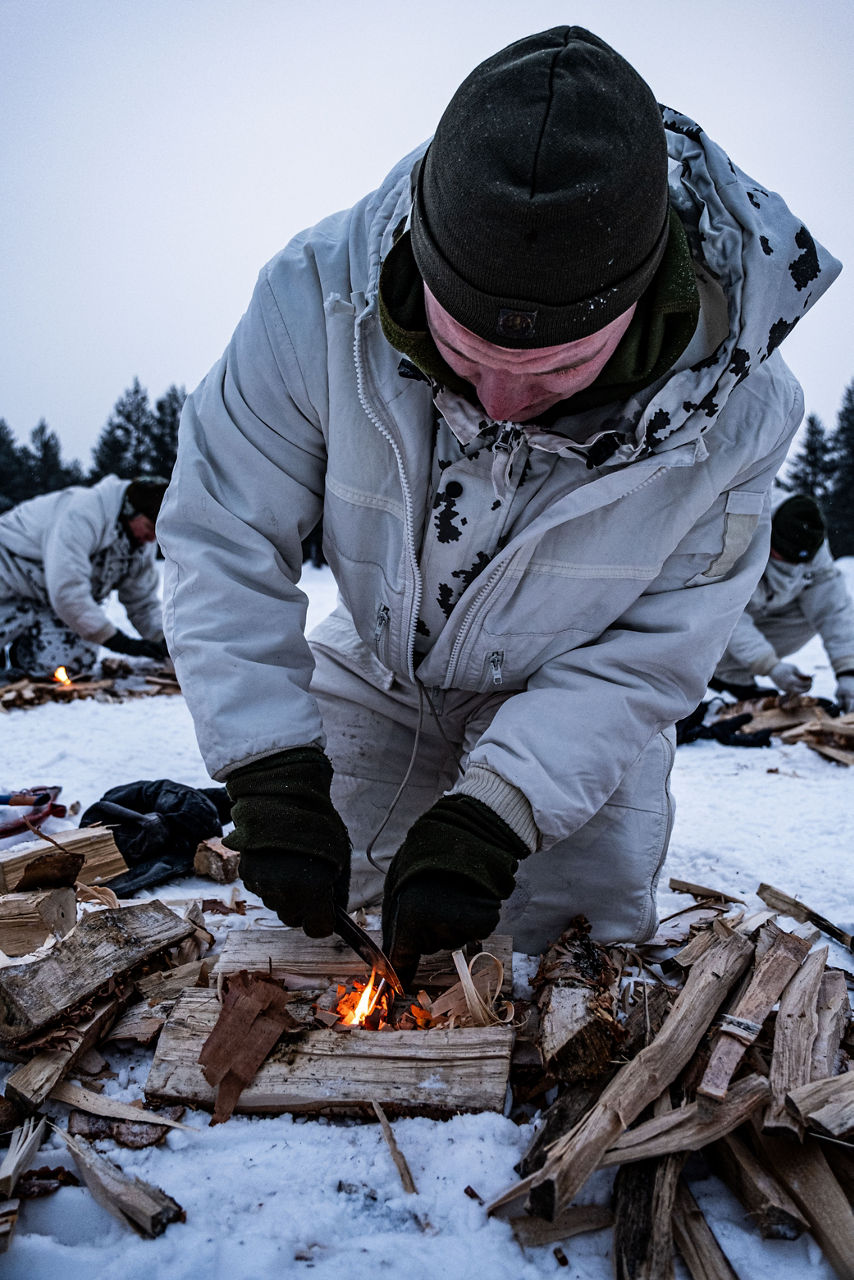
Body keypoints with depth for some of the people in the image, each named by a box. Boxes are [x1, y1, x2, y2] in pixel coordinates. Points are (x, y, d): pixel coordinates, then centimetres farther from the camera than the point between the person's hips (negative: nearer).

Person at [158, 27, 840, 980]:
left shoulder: (731, 400, -30)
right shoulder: (319, 297, -31)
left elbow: (651, 652, -23)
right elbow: (220, 540, -24)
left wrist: (496, 812, -32)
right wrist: (272, 773, -31)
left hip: (579, 713, 0)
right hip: (376, 679, 2)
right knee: (305, 936, 15)